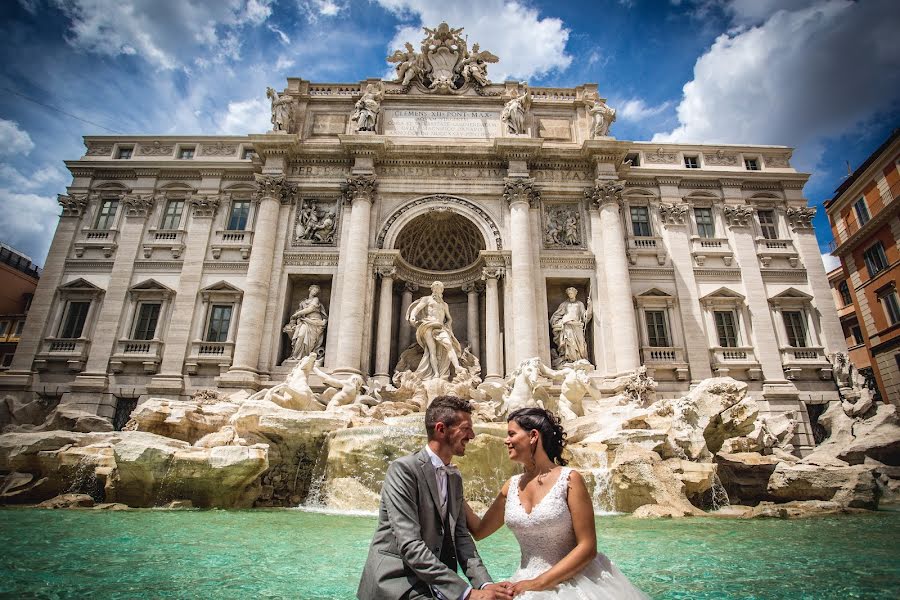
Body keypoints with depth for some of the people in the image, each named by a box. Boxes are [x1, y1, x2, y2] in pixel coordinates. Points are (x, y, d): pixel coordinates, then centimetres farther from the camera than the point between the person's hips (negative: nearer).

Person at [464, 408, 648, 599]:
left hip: (572, 581, -4)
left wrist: (538, 583, -18)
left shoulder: (569, 479, -14)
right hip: (527, 584, 5)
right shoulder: (512, 486, 2)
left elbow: (588, 547, -15)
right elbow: (479, 530, 8)